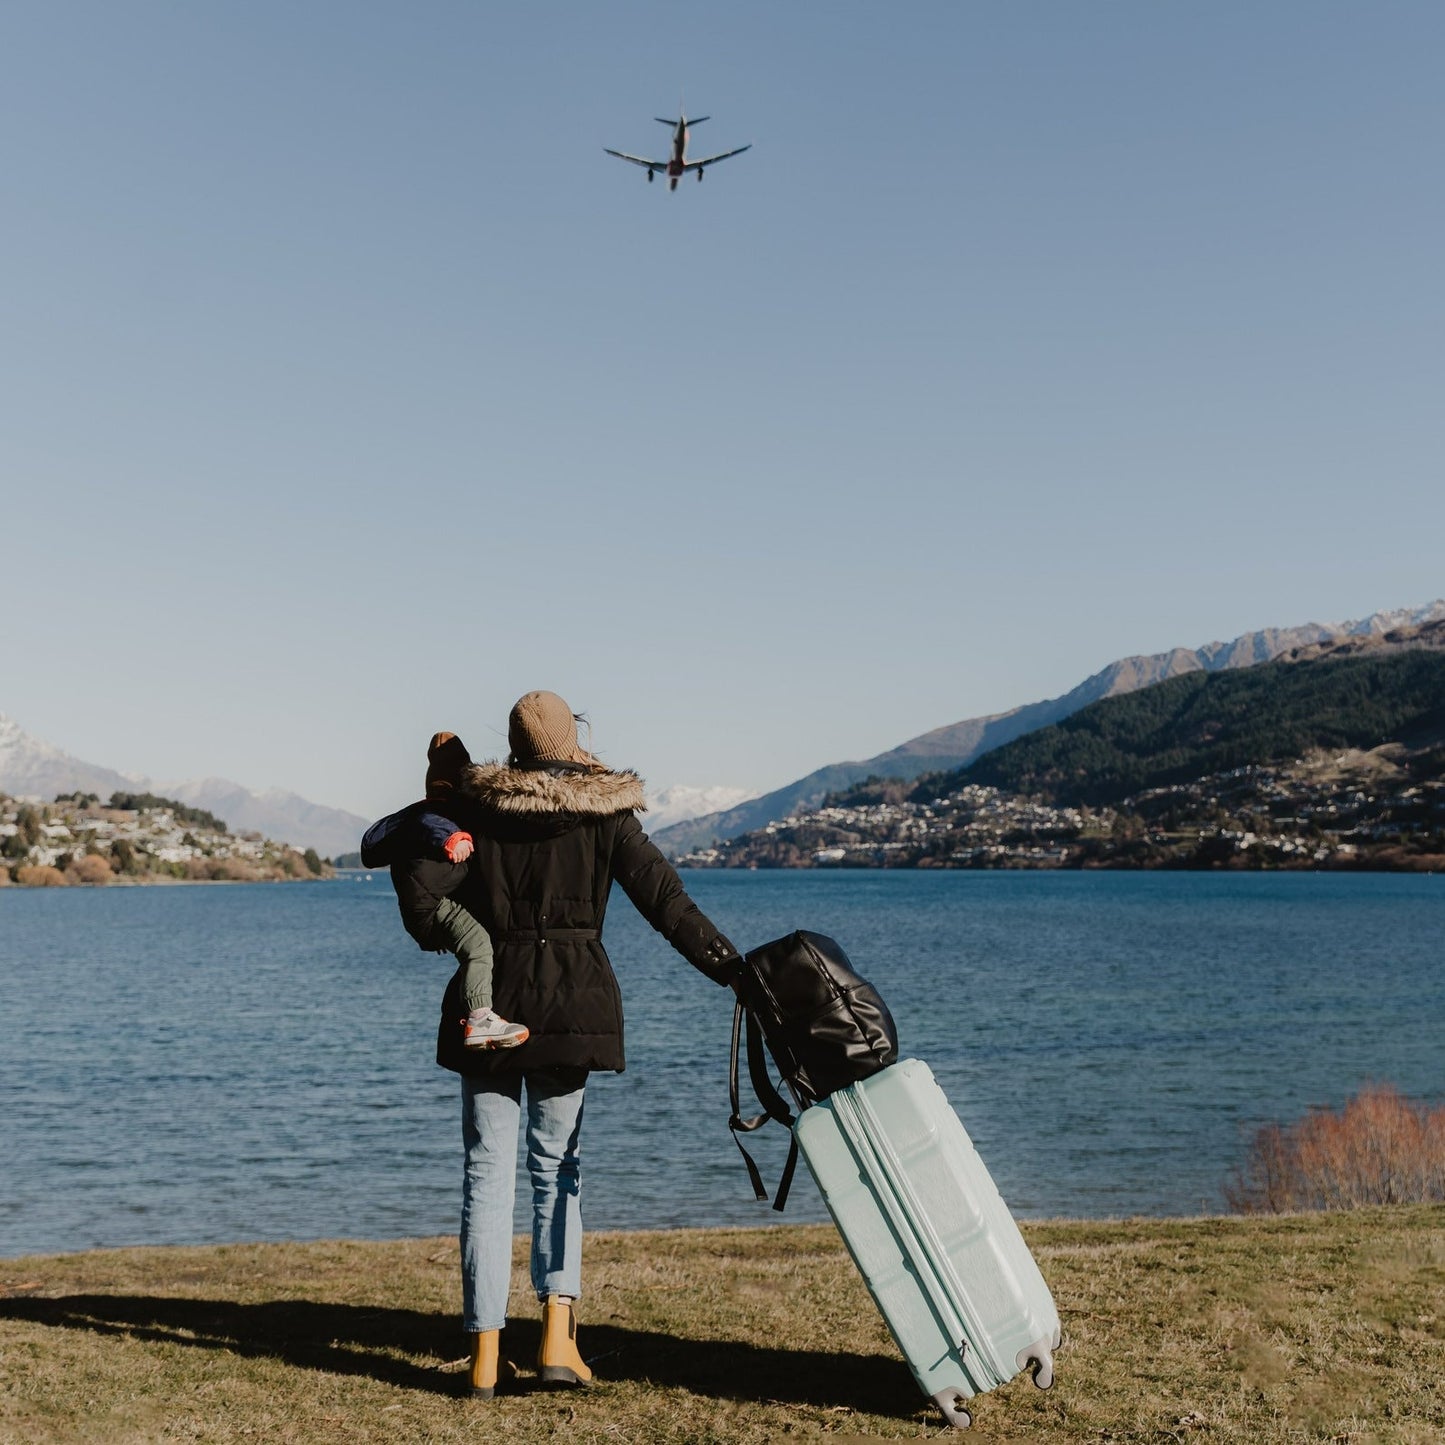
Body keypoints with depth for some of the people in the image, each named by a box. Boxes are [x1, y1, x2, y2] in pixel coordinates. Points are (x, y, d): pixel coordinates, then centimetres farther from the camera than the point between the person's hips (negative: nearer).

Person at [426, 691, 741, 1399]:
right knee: (556, 1162, 12)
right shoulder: (606, 814, -2)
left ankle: (484, 1352, 6)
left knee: (488, 1169, 5)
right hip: (573, 1002, 0)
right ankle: (557, 1334, 3)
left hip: (491, 997, 0)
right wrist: (732, 968, -2)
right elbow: (666, 901, -5)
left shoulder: (475, 808, -1)